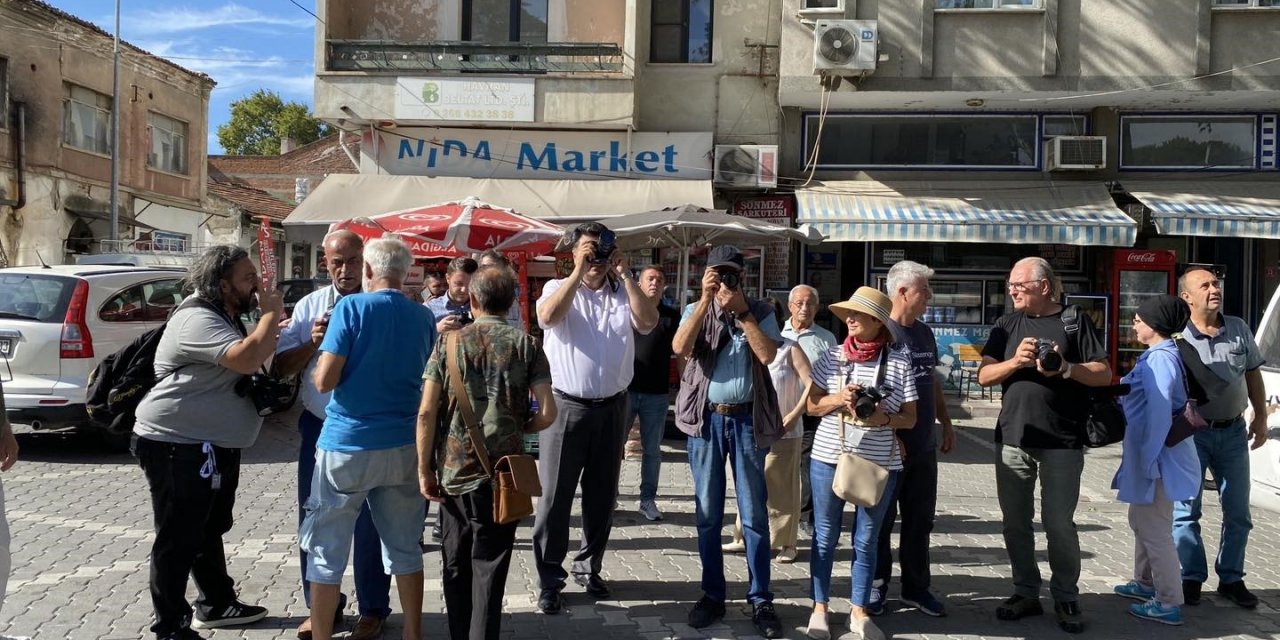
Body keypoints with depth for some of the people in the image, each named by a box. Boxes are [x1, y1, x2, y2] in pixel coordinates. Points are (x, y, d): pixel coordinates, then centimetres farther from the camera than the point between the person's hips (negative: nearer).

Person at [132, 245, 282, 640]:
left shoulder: (224, 316, 13)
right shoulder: (198, 319, -21)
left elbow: (252, 363, 22)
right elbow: (246, 359, -34)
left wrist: (268, 338, 1)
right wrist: (271, 314, -21)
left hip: (215, 445, 11)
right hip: (178, 447, -11)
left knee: (209, 530, 21)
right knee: (178, 539, -1)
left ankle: (216, 604, 35)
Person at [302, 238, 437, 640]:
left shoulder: (351, 308, -10)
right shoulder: (423, 317, 4)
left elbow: (324, 381, -14)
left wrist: (320, 348, 5)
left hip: (347, 444, -4)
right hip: (403, 446, 4)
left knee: (327, 551, 9)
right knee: (404, 547, 15)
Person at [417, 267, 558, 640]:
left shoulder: (450, 343, 1)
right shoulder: (527, 345, -1)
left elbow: (426, 413, -5)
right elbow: (547, 413, -8)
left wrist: (424, 469, 2)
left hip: (454, 472, 1)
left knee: (456, 566, 16)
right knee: (489, 569, 6)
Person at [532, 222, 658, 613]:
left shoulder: (623, 294, 6)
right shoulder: (558, 288, 0)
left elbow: (649, 323, -12)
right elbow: (547, 316, -22)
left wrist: (625, 274, -13)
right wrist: (579, 272, -22)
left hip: (612, 408, 3)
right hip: (565, 406, -3)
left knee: (602, 495, 13)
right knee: (554, 495, 1)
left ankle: (588, 568, 30)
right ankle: (549, 580, 11)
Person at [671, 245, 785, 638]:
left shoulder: (761, 312, 3)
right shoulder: (697, 311, 4)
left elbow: (767, 355, -12)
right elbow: (680, 347, -15)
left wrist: (742, 311, -13)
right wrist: (706, 299, -18)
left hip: (748, 419, -1)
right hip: (706, 419, 1)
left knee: (754, 515, 4)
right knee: (708, 514, 8)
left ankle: (761, 601, 13)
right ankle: (712, 595, 19)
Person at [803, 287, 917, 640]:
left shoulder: (899, 361, -2)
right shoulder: (832, 355, 2)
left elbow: (910, 418, 2)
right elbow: (812, 404, 4)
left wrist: (885, 418, -18)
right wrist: (838, 399, -15)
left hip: (880, 464, -1)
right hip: (829, 458, 1)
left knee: (866, 540, 10)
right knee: (825, 537, 9)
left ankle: (859, 611, 24)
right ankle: (820, 608, 23)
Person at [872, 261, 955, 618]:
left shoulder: (925, 333, 11)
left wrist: (946, 424, 17)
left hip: (924, 444, 7)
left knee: (920, 521, 13)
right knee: (881, 520, 5)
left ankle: (916, 588, 25)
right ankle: (876, 587, 18)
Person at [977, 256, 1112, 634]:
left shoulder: (1075, 321, 2)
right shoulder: (1007, 325, 11)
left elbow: (1104, 375, 0)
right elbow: (984, 376, 5)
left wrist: (1067, 368, -18)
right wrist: (1015, 361, -14)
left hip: (1061, 442, -3)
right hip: (1013, 439, 3)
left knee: (1059, 523, 2)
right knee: (1015, 522, 8)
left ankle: (1066, 599, 17)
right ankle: (1026, 593, 21)